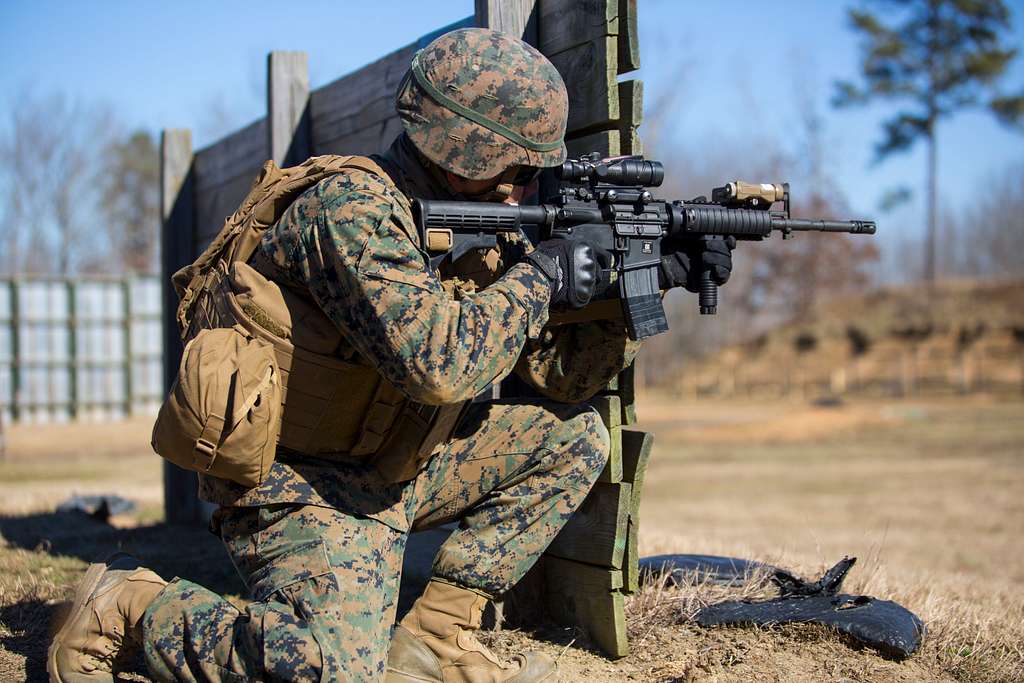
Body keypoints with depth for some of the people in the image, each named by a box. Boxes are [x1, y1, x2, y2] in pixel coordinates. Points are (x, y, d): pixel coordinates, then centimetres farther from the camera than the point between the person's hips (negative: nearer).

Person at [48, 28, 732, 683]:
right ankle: (125, 604, -4)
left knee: (574, 437, 6)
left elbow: (559, 374, 7)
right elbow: (435, 363, -36)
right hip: (297, 483, -9)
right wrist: (537, 279, -22)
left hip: (389, 471, 9)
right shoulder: (353, 209, -22)